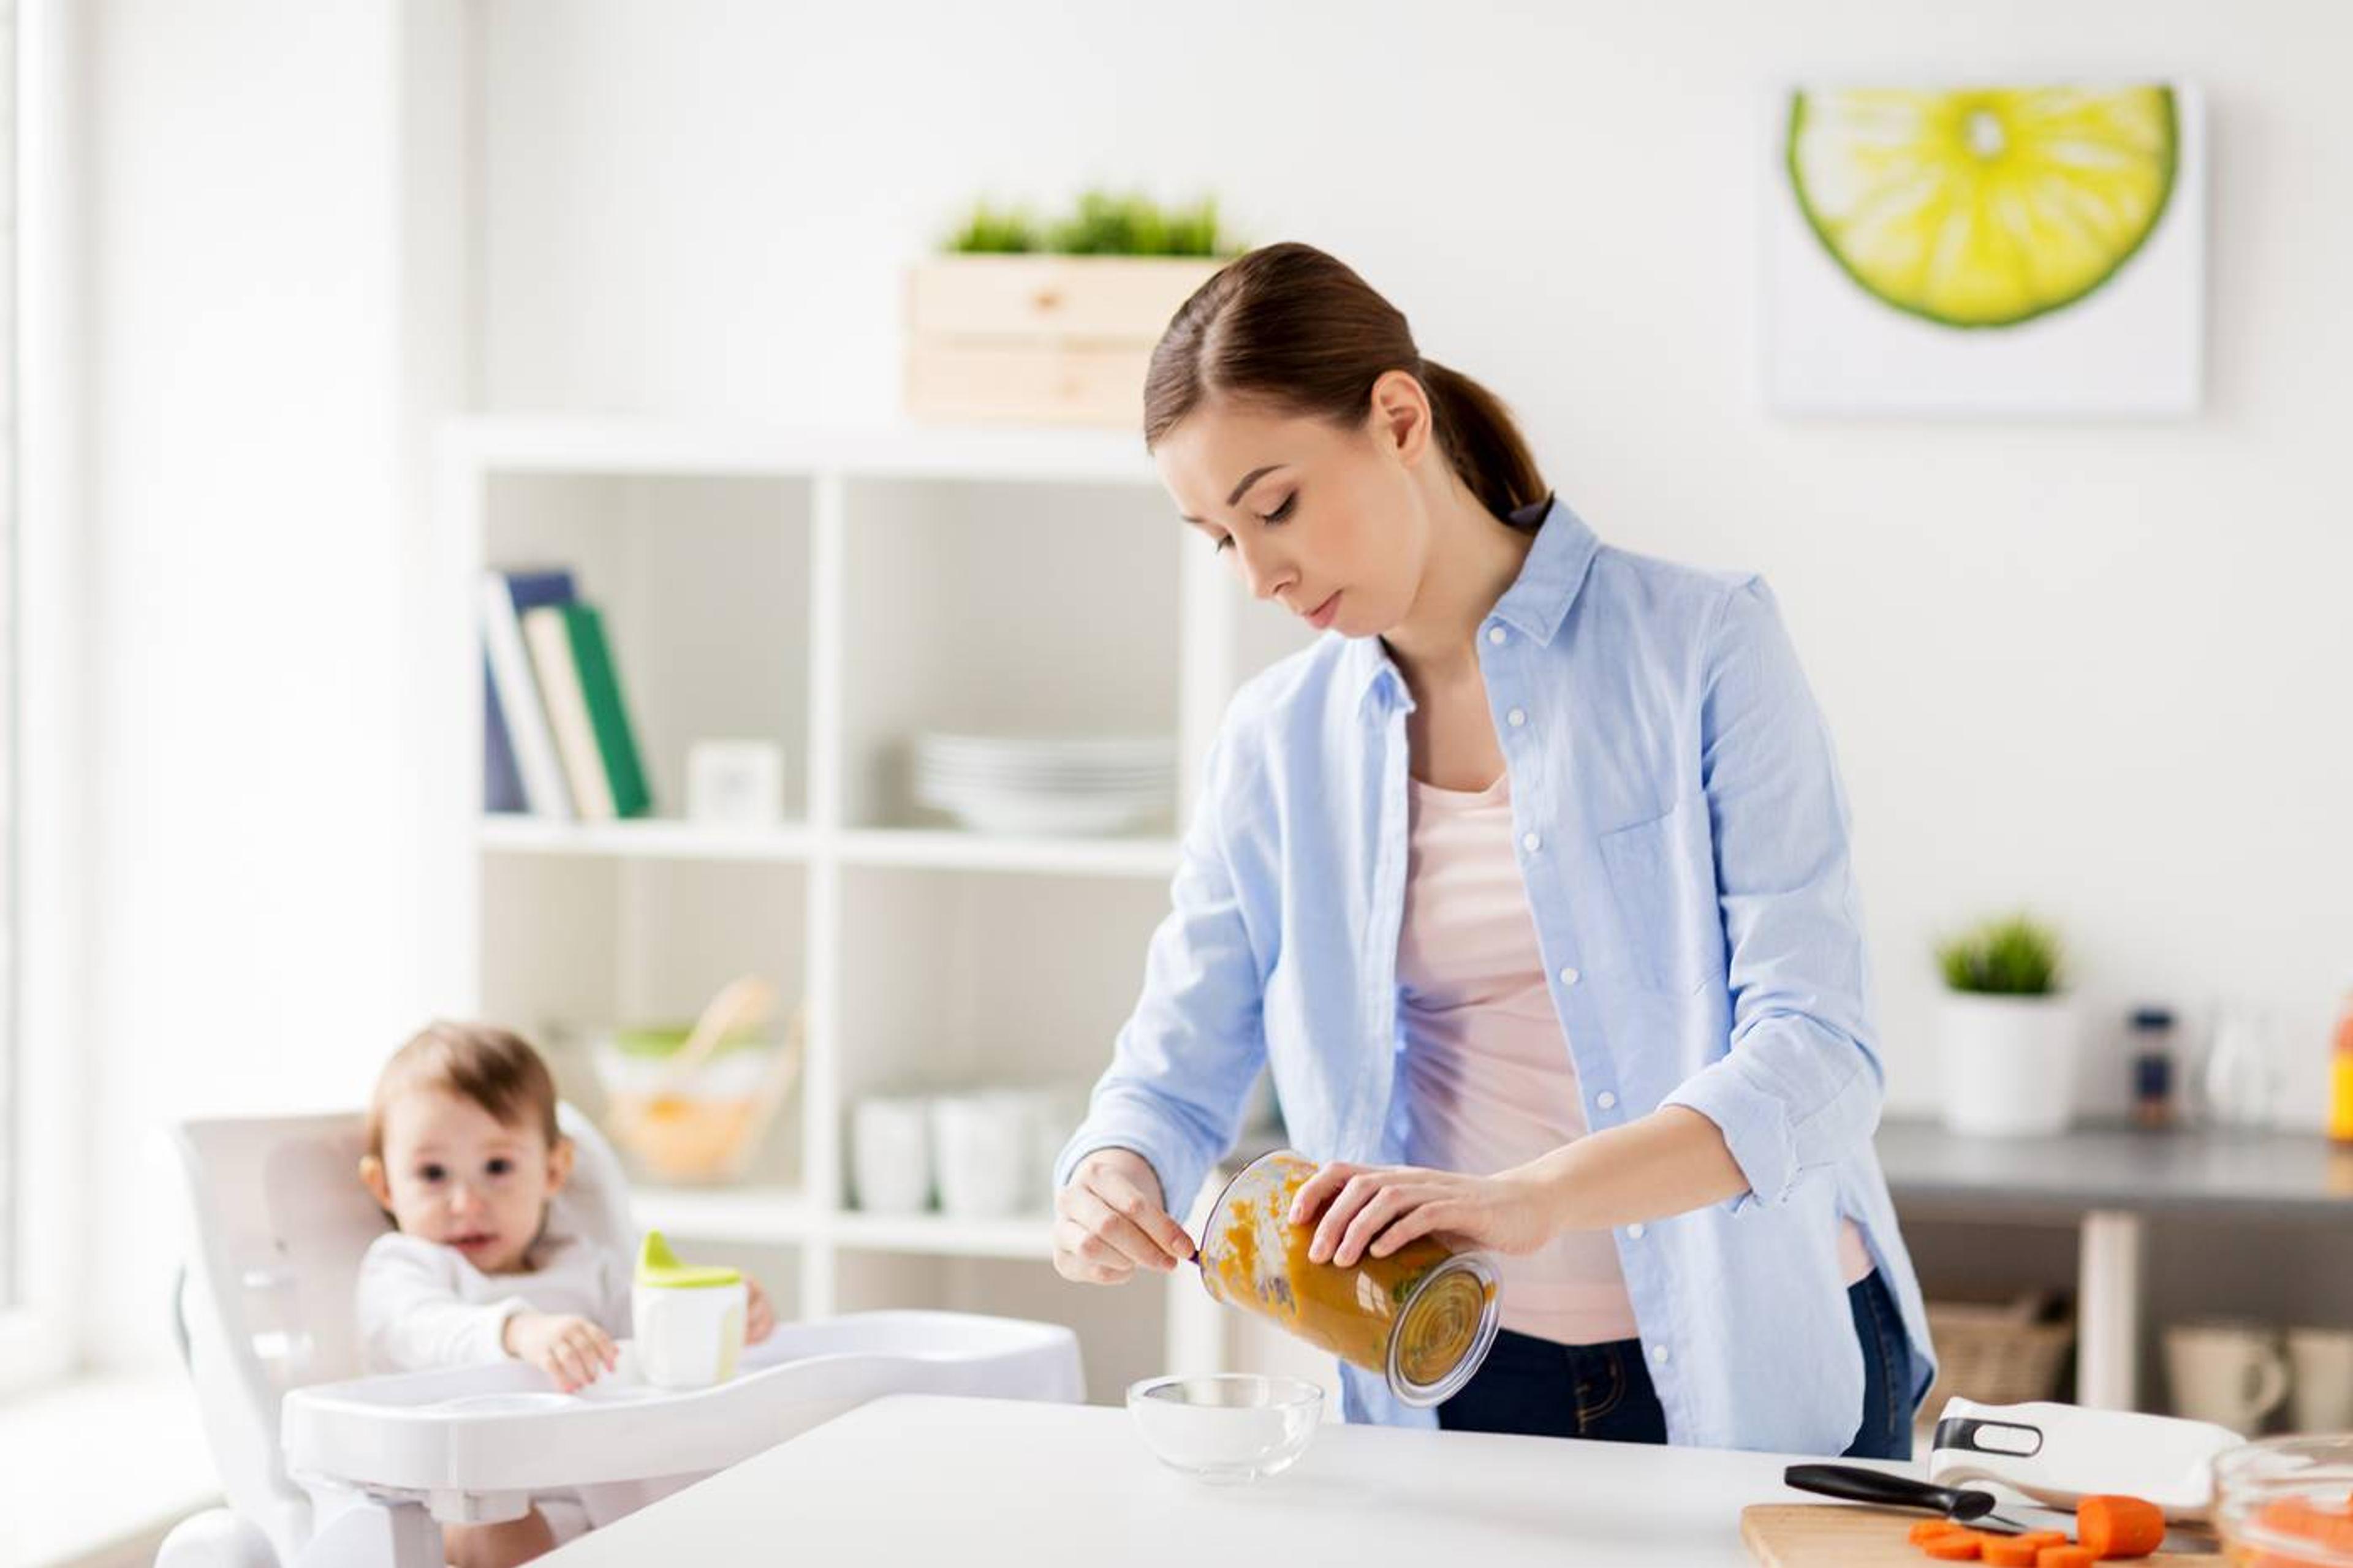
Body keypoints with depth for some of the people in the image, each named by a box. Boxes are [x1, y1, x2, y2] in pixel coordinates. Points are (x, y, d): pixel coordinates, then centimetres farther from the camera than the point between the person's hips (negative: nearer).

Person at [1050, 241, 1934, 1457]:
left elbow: (1815, 1059, -15)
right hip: (1467, 1388, 5)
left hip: (1756, 1368, -5)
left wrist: (1531, 1197, -30)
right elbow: (1174, 1076, 10)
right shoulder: (1276, 745, 6)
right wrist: (1111, 1182, -15)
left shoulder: (1701, 645, -7)